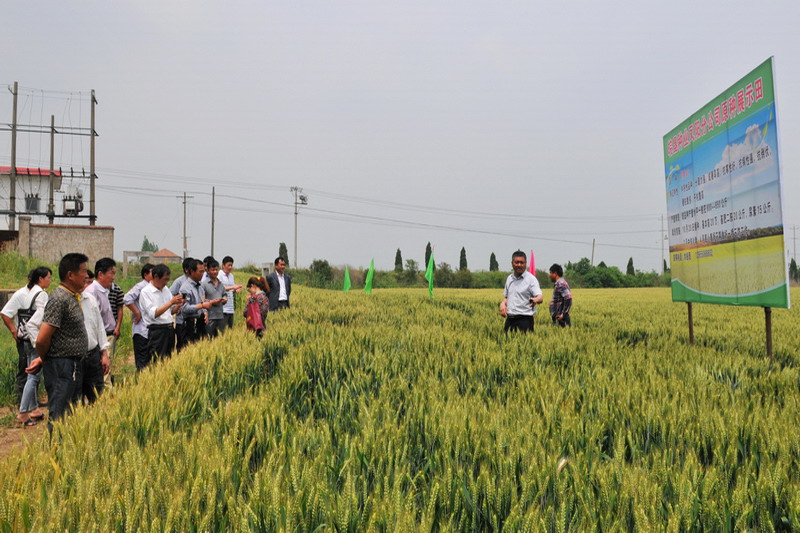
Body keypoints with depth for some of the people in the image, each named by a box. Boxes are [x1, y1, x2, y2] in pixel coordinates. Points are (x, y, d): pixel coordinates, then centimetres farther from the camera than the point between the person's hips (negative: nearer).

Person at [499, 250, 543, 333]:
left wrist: (536, 300, -37)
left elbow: (540, 298, -14)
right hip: (510, 319, 6)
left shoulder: (531, 279, -6)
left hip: (524, 319, -6)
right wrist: (503, 304, 4)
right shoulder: (510, 278, 13)